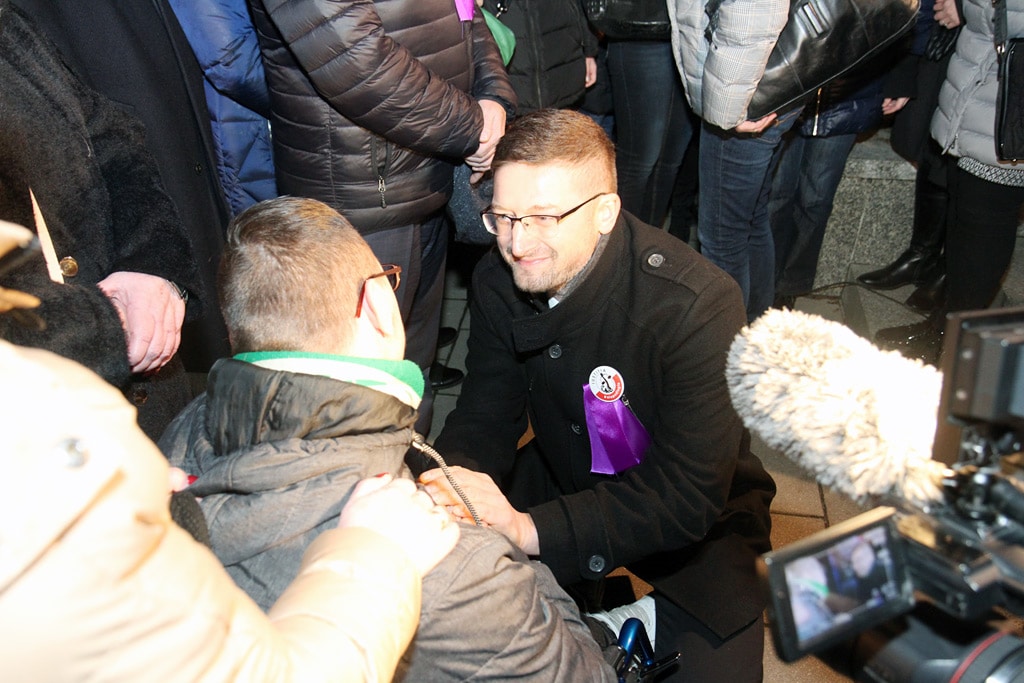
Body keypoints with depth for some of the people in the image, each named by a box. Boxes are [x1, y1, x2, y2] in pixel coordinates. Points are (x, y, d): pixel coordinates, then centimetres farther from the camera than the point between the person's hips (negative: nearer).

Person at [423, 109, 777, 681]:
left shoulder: (699, 305, -31)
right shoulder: (498, 281, -14)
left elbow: (687, 495, -32)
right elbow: (487, 414, -7)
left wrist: (529, 528, -42)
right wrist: (455, 478, -30)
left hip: (698, 519, -3)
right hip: (566, 478, 4)